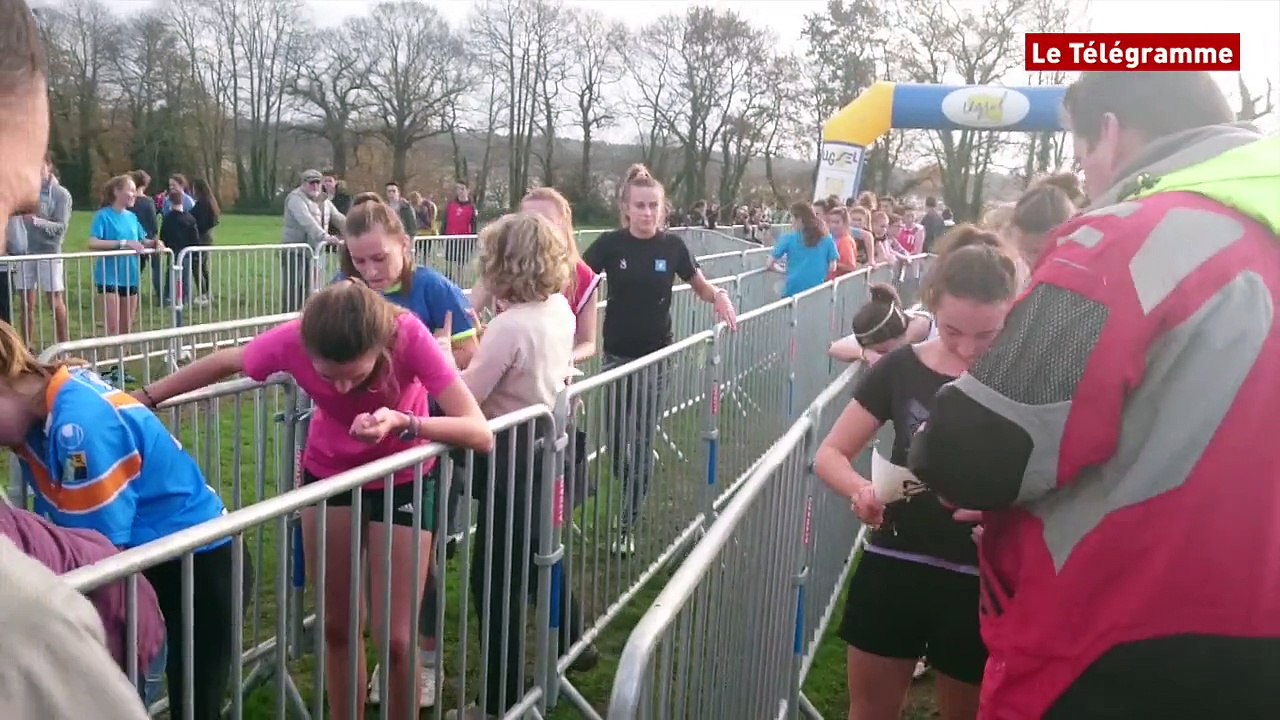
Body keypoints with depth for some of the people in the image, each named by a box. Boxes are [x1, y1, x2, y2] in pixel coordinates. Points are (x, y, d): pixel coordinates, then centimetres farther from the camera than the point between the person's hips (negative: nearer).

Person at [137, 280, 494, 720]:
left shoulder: (408, 336, -34)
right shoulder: (294, 340, -29)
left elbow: (480, 434, -37)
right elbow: (223, 363, -6)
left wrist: (404, 423, -50)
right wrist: (145, 400, 1)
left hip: (401, 480, -2)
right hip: (327, 475, 2)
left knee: (396, 638, -2)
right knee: (337, 626, 12)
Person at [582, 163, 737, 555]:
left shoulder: (672, 246, -5)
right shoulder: (610, 244, -8)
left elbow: (701, 286, 8)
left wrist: (719, 297, -13)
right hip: (617, 355, 1)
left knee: (642, 443, 2)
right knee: (618, 440, 11)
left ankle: (626, 526, 16)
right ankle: (632, 492, 43)